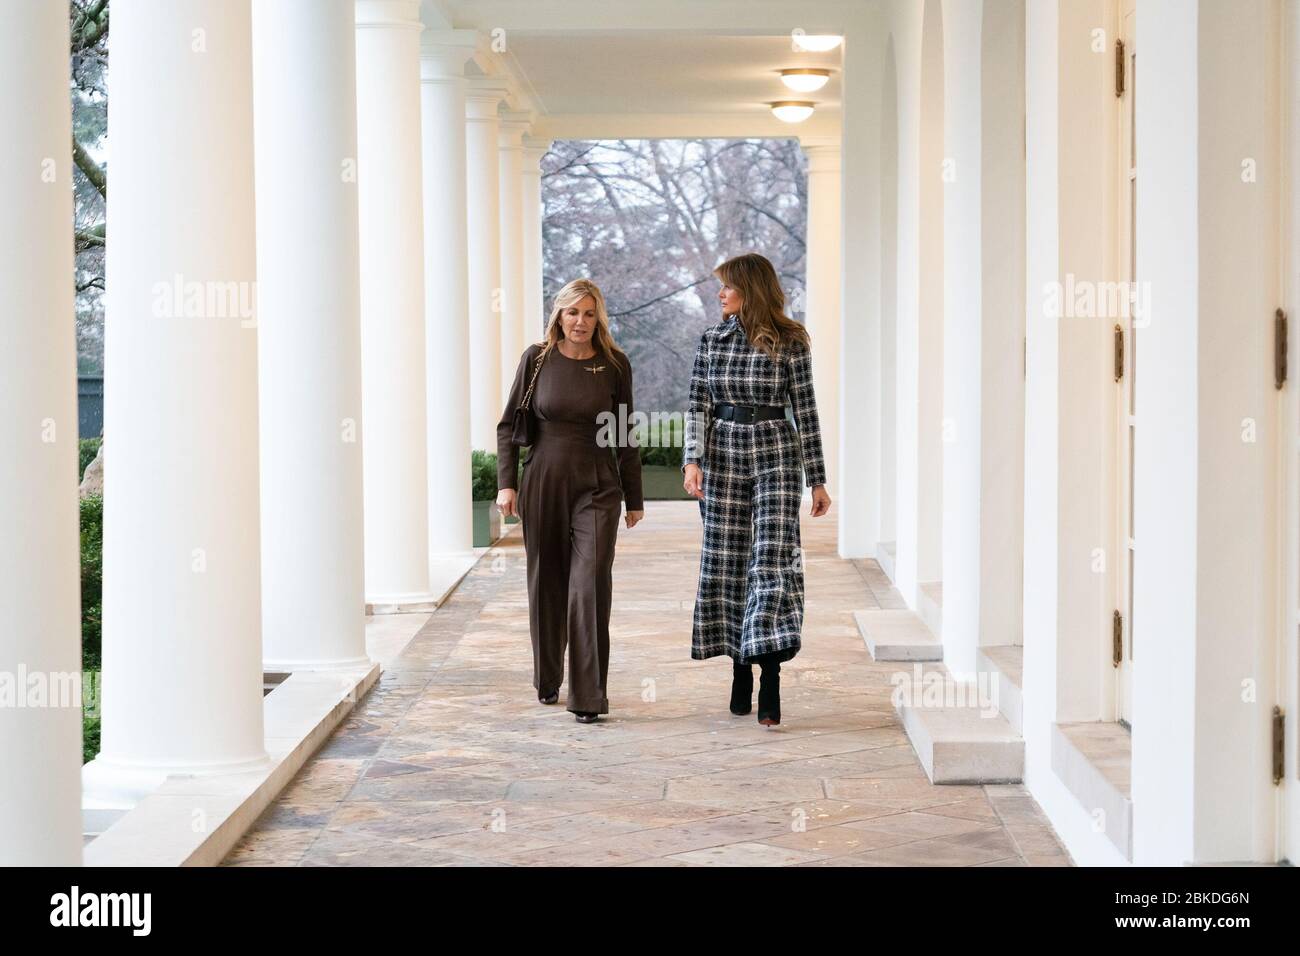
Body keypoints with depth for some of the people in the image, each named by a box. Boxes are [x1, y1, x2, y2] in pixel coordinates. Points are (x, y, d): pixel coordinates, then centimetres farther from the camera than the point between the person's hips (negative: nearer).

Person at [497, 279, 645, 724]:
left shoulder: (614, 365, 1)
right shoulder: (537, 358, 0)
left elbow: (624, 436, 7)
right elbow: (508, 424, 5)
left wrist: (634, 498, 10)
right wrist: (506, 482, -4)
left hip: (597, 488, -1)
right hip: (543, 483, 1)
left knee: (590, 586, -11)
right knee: (546, 584, 10)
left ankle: (589, 696, -9)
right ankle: (547, 680, 29)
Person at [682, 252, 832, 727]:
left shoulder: (790, 342, -2)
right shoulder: (712, 339, 6)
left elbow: (805, 411, 0)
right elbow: (698, 405, 5)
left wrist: (817, 480, 0)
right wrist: (692, 461, -9)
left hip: (776, 456, -3)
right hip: (723, 455, 3)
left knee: (771, 560, -12)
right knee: (726, 563, 4)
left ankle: (770, 680, -15)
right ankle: (741, 672, 15)